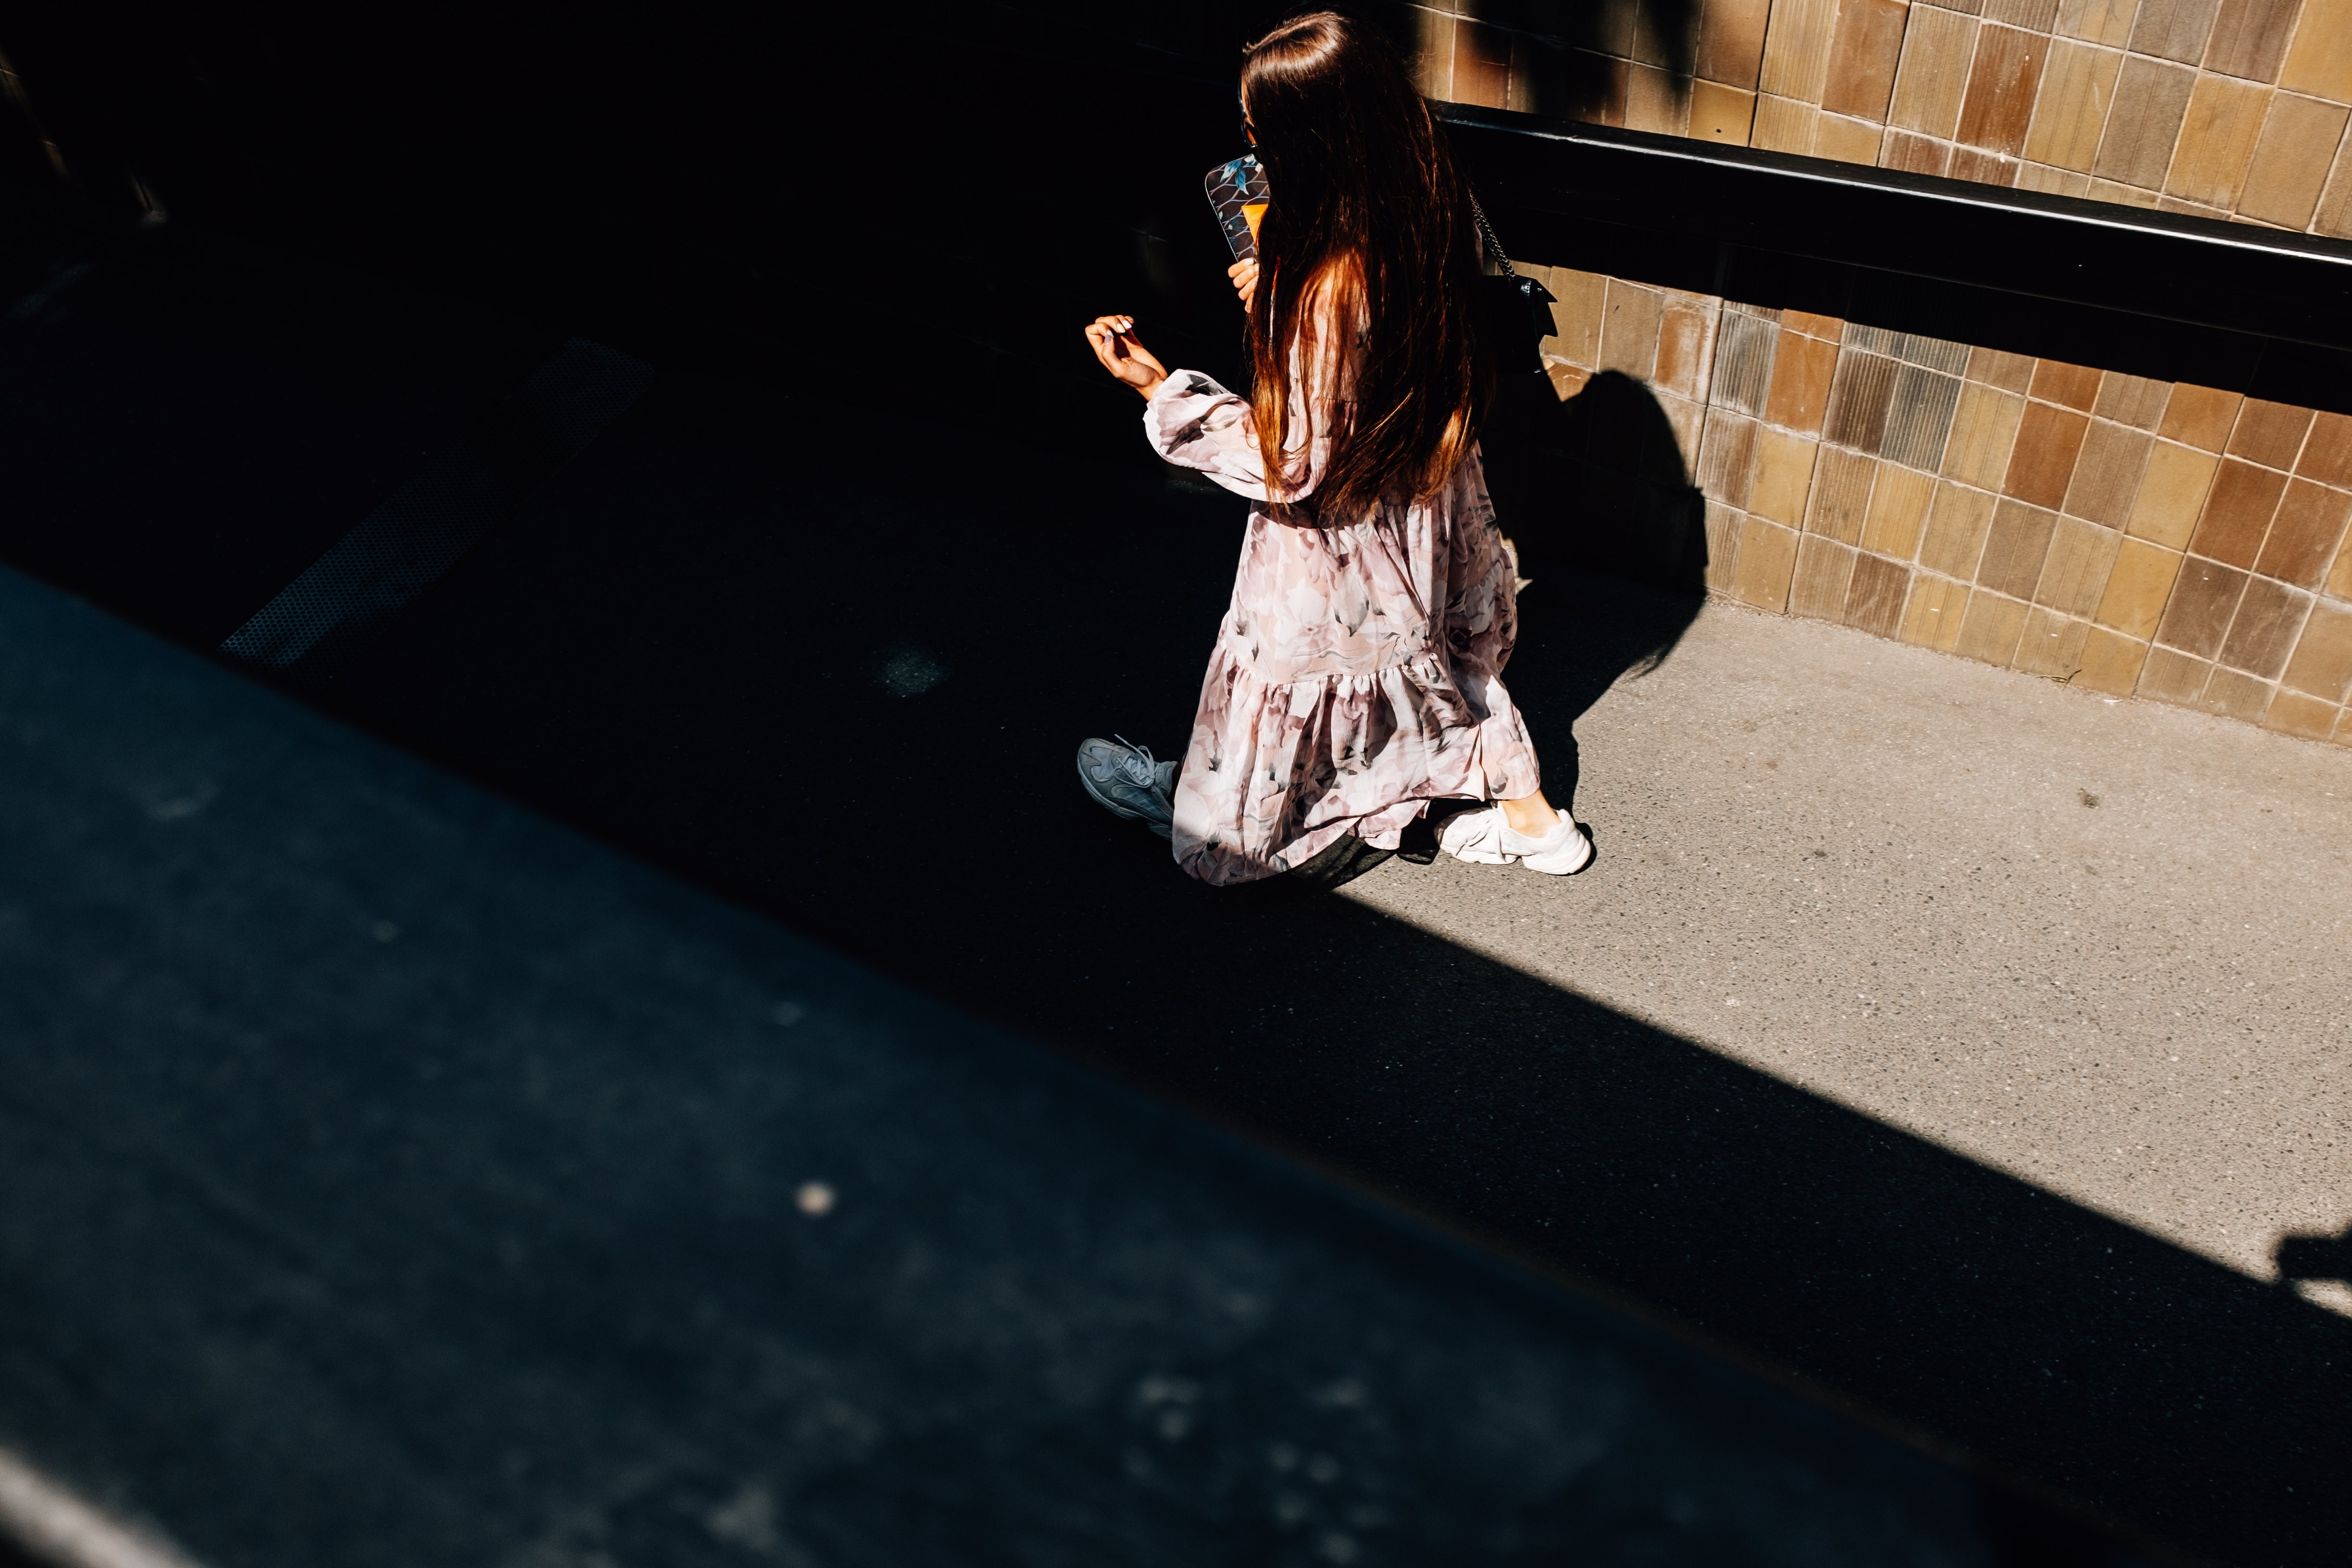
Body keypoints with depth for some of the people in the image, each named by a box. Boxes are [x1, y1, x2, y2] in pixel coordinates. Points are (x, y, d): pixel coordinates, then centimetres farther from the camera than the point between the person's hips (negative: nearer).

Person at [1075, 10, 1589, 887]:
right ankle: (1530, 818, 41)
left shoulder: (1330, 294, -34)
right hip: (1424, 519, 8)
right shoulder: (1424, 232, -10)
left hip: (1338, 546, -7)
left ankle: (1220, 819, 44)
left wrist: (1162, 390, -22)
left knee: (1279, 683, 17)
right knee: (1445, 652, 28)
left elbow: (1292, 466, -26)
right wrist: (1281, 305, 5)